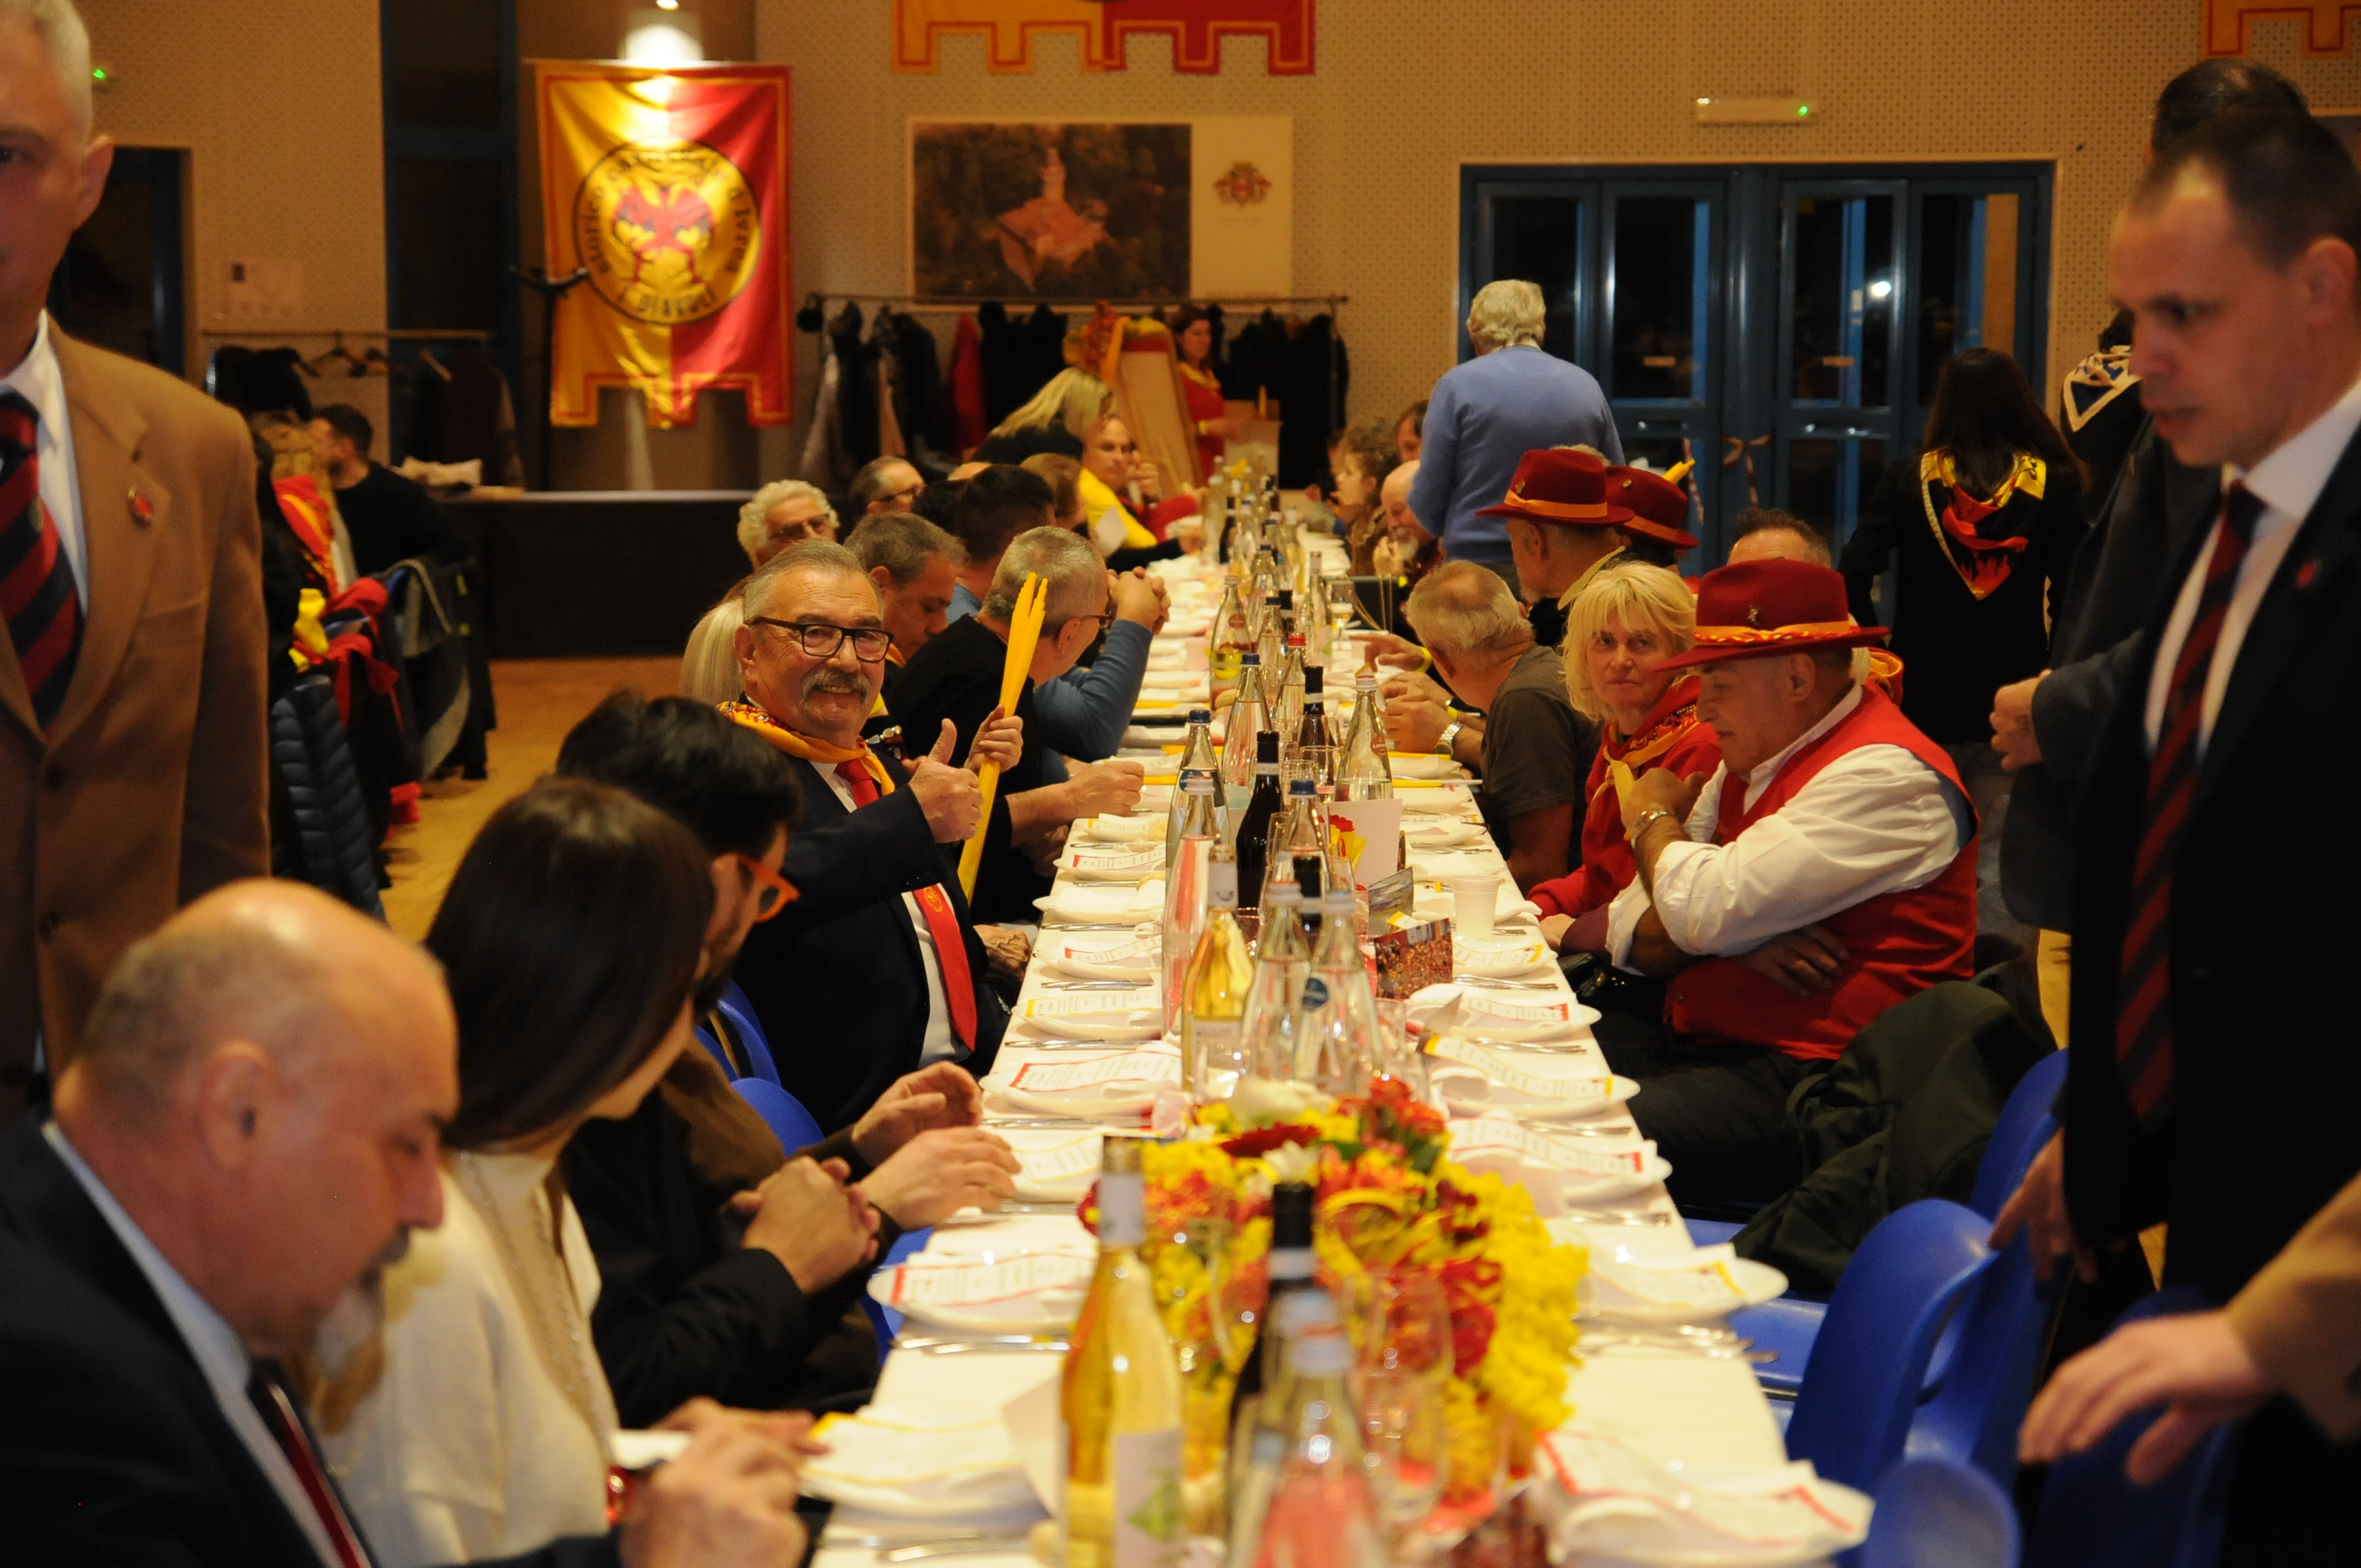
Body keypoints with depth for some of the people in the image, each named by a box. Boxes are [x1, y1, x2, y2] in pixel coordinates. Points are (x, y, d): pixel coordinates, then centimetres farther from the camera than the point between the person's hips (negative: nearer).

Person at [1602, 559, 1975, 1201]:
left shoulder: (1887, 777, -13)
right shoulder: (1747, 765, 17)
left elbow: (1703, 912, -21)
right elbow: (1632, 930, 12)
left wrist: (1653, 818, 1)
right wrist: (1739, 933, -10)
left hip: (1804, 1082, -9)